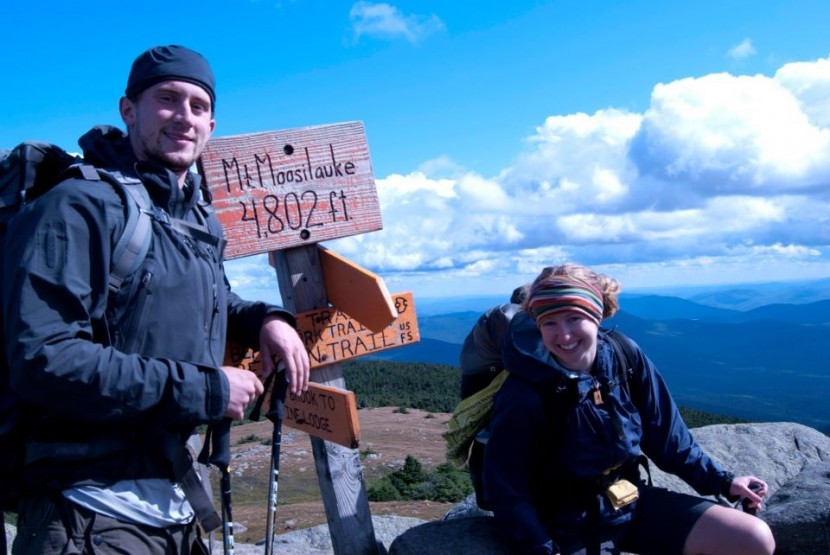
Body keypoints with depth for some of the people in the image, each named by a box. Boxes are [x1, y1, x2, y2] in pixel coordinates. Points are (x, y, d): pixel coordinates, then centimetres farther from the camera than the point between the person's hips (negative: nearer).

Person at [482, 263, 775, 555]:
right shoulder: (523, 396, -22)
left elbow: (663, 432, 5)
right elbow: (507, 492, -15)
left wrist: (721, 481, 7)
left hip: (634, 502, 6)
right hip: (570, 525, -5)